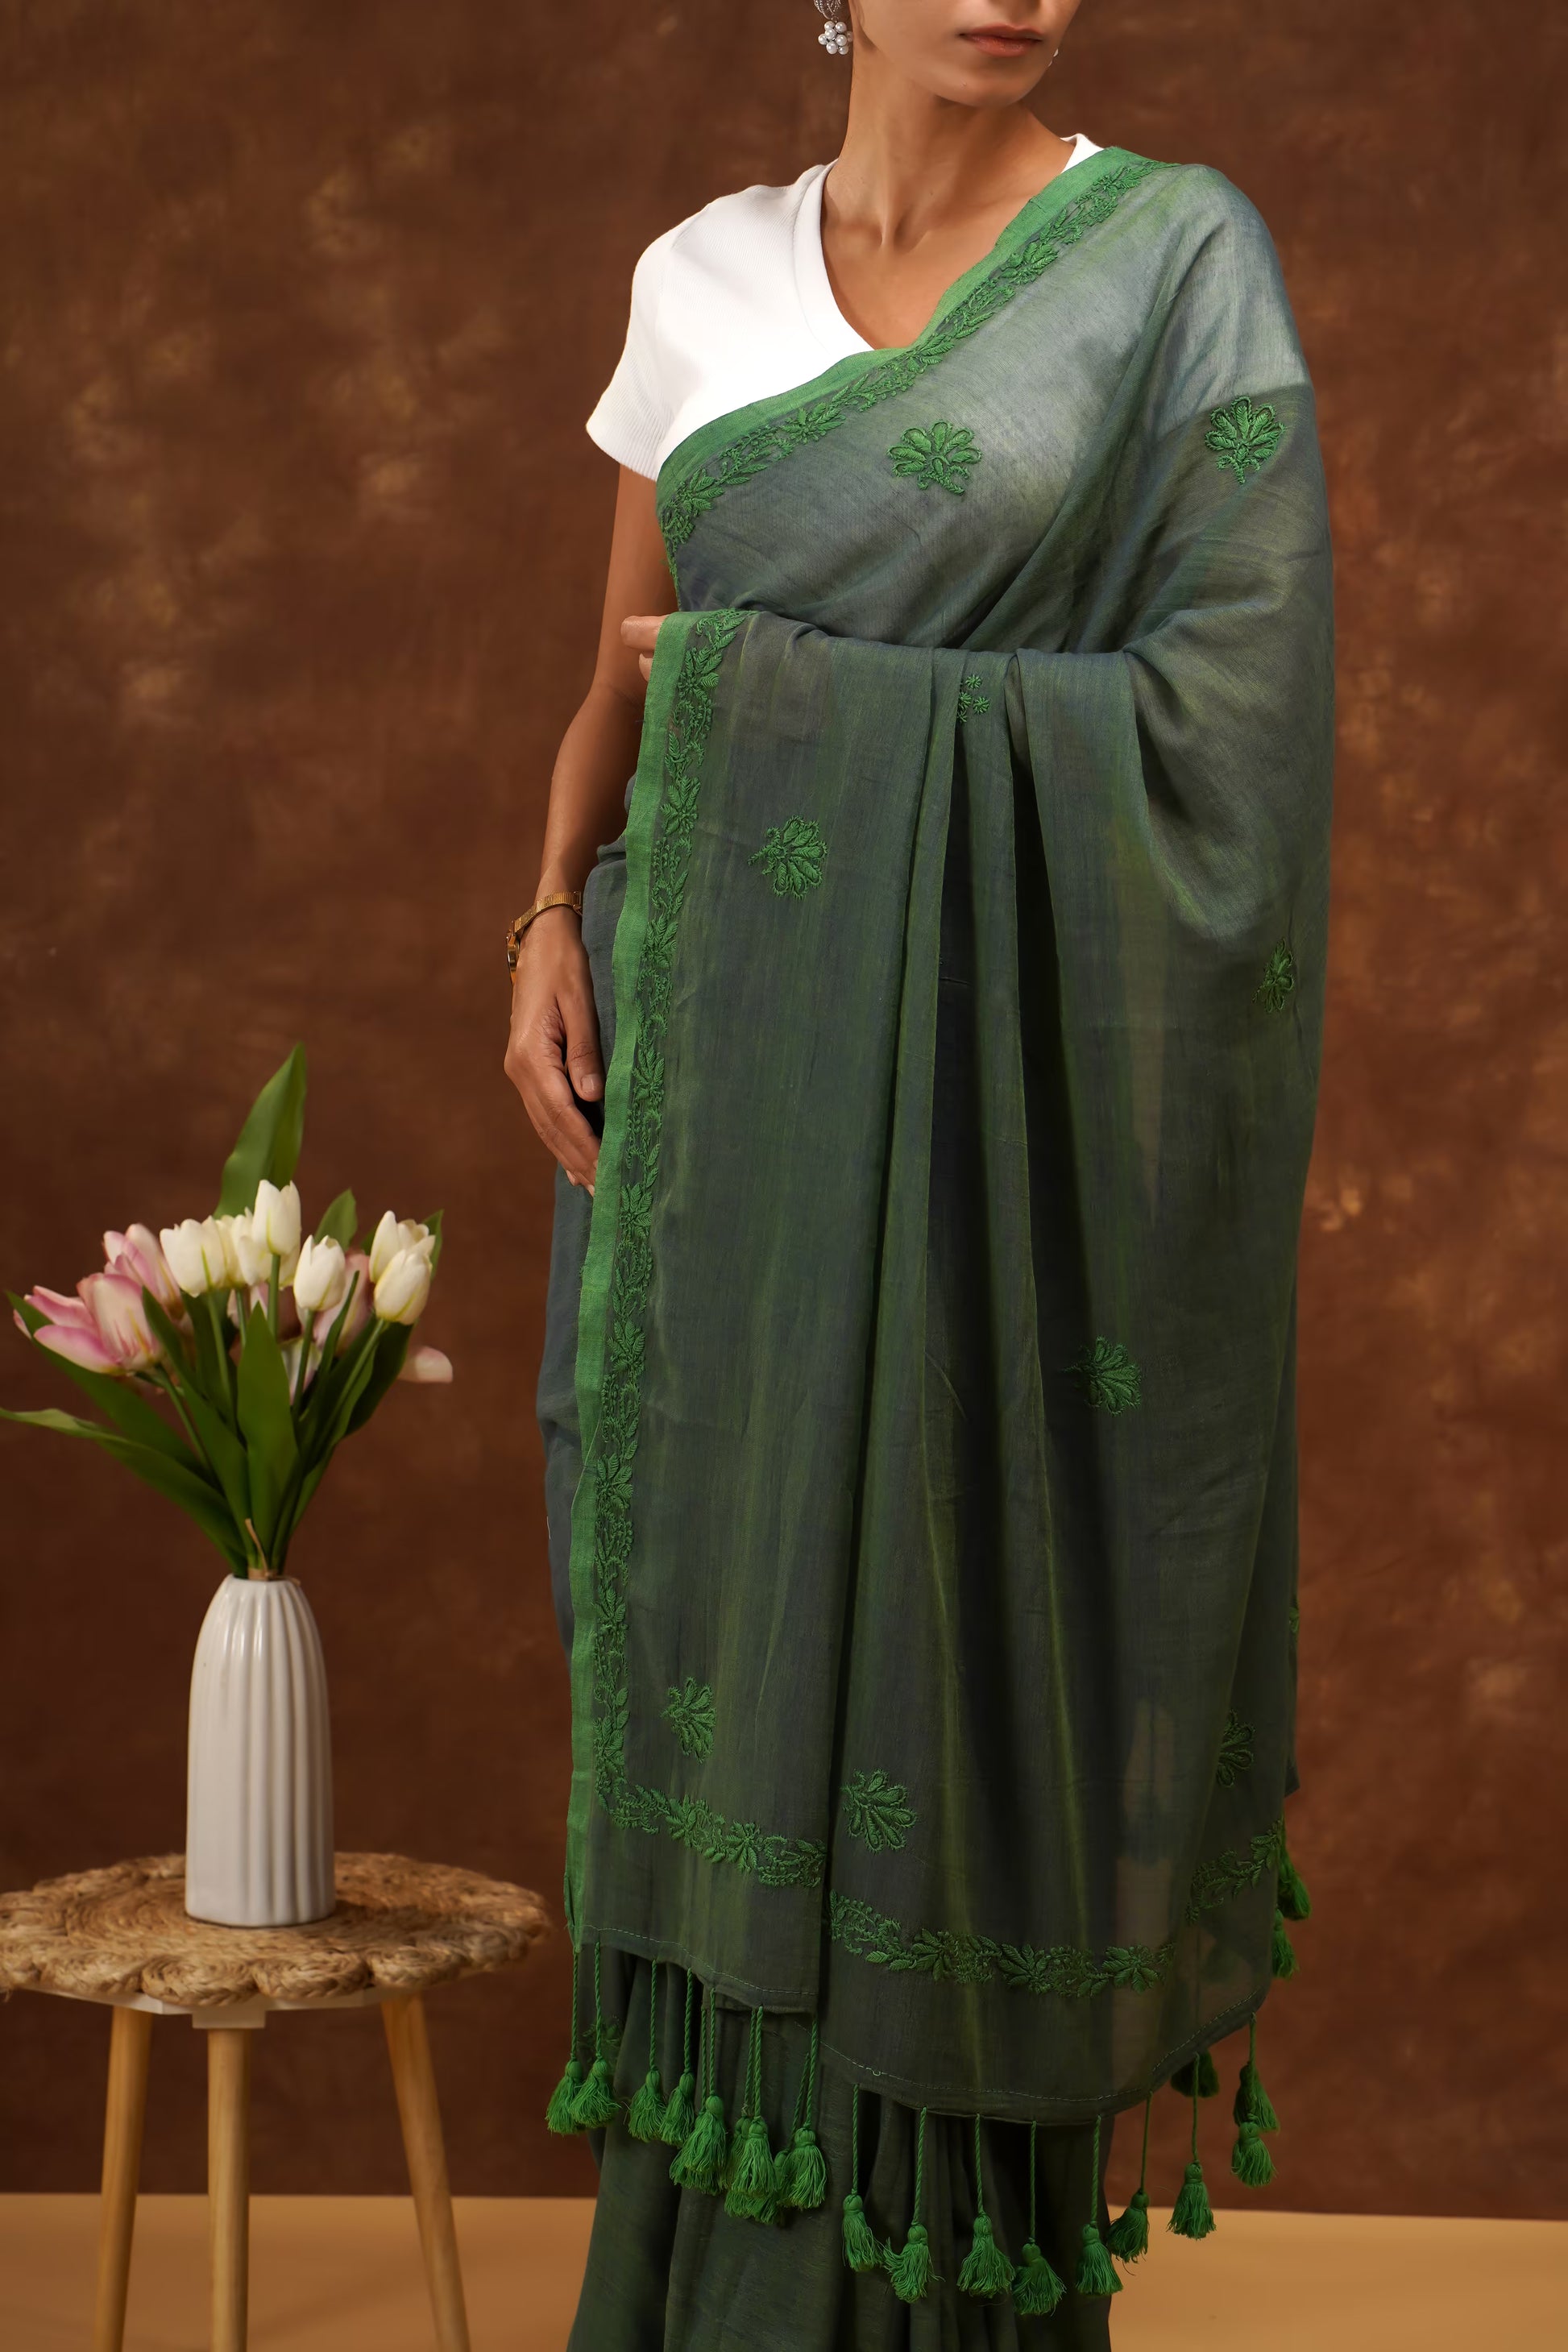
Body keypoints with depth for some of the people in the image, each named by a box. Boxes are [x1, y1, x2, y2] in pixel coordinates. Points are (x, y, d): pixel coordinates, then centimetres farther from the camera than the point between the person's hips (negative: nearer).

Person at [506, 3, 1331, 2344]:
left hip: (999, 1036, -4)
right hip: (732, 1026, 4)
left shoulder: (1175, 256, -4)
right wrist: (552, 925, -3)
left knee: (952, 1591, -1)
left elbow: (1223, 687, -11)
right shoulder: (704, 277, 9)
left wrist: (797, 673, -10)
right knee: (727, 1598, 8)